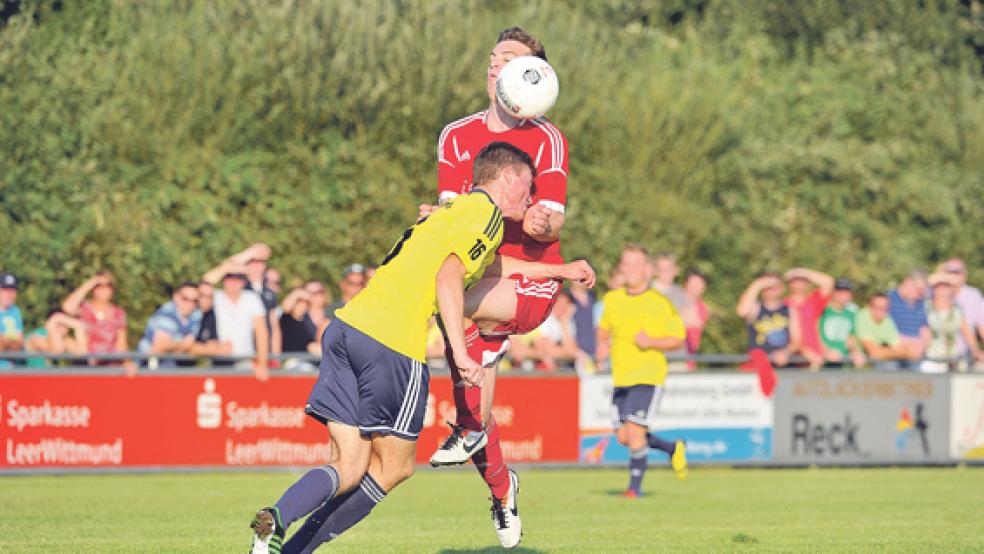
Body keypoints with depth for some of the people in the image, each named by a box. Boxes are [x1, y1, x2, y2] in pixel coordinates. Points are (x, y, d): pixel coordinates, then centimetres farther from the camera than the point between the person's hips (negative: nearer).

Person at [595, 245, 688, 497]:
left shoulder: (660, 303, -7)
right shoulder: (612, 299, 8)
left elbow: (678, 339, -3)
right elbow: (604, 327, 25)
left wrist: (651, 342, -19)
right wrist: (602, 344, 4)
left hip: (649, 375, -6)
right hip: (621, 377, 6)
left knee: (635, 430, -15)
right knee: (623, 437, 6)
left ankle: (635, 485, -1)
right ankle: (672, 448, 29)